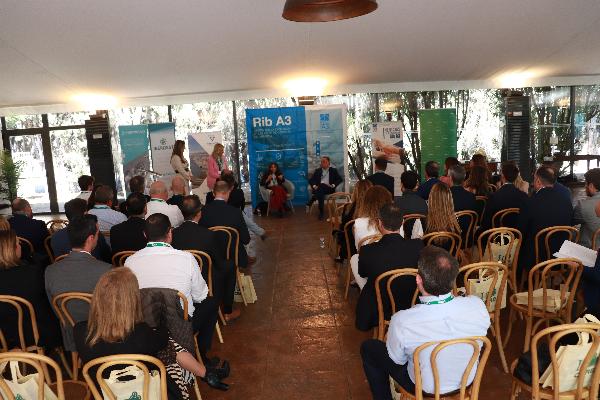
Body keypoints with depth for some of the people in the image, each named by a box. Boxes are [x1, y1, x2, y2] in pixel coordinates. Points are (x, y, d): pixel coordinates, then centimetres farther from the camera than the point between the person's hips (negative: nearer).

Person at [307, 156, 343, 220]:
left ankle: (310, 203, -33)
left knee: (322, 186, -36)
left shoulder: (333, 170, 16)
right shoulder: (317, 171, 21)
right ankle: (321, 212, -32)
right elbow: (311, 180, 13)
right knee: (320, 193, -35)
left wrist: (333, 185, -10)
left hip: (329, 189, -2)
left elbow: (340, 179, 7)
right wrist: (314, 186, -8)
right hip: (319, 188, 2)